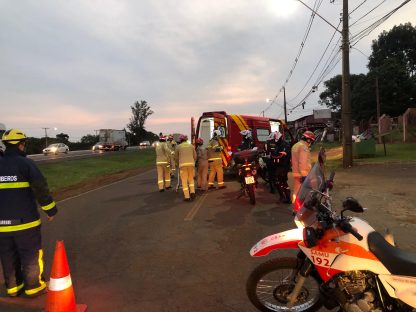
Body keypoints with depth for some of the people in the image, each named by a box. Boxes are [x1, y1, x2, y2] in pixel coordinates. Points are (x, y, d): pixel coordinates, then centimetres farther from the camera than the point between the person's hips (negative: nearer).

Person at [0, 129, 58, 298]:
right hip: (25, 220, -5)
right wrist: (51, 210, -6)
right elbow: (41, 189, -16)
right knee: (31, 255, 10)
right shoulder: (26, 163, -12)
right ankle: (34, 286, 20)